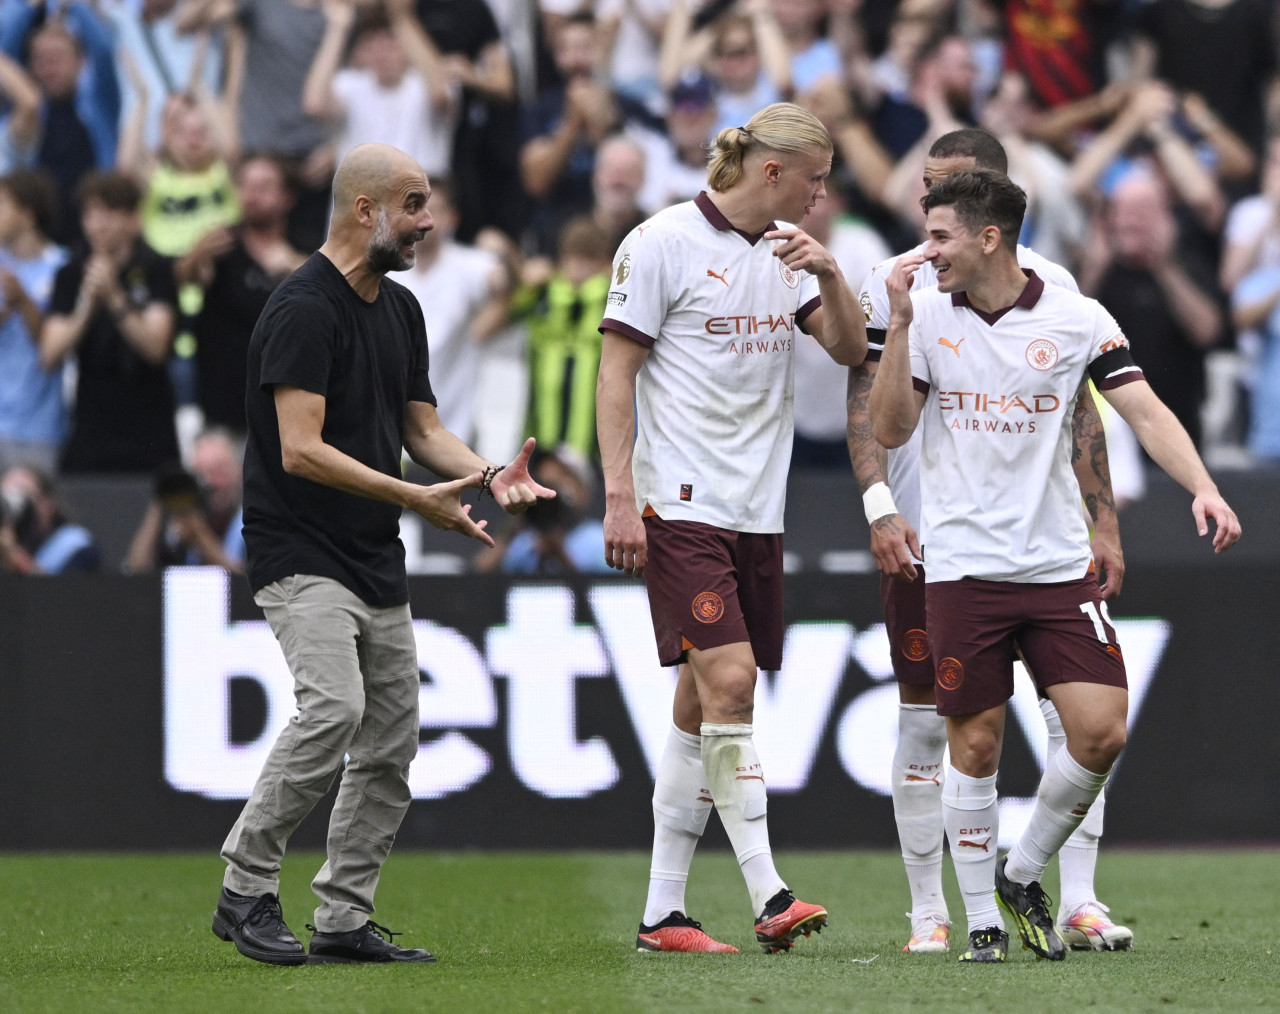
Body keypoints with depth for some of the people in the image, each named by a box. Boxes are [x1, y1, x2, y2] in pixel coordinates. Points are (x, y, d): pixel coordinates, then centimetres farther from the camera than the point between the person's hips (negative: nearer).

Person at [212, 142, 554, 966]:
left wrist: (489, 474, -4)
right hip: (302, 551, -9)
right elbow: (302, 450, -22)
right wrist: (417, 499, -25)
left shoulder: (401, 309, 13)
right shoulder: (304, 309, -16)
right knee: (335, 706, -26)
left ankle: (343, 920, 12)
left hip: (378, 561, 9)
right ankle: (246, 889, -15)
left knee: (391, 744, 5)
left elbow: (423, 429, 16)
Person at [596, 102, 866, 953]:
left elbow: (850, 349, 11)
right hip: (681, 502, -7)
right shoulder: (663, 244, -7)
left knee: (705, 705, 6)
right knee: (728, 678, -18)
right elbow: (615, 373, -7)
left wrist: (828, 272, -7)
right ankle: (768, 896, -21)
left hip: (758, 509, 7)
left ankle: (663, 912, 10)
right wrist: (619, 494, -13)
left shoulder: (786, 248, 13)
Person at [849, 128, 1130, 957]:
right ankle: (928, 913, 11)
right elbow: (866, 407, 0)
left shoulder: (1050, 286, 6)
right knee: (926, 723, 3)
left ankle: (1079, 902, -3)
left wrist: (1105, 524, 5)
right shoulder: (894, 285, 2)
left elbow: (1081, 414, 10)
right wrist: (881, 508, -13)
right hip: (927, 538, -1)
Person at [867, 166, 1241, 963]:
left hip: (1059, 565, 1)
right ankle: (983, 920, 12)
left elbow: (1146, 413, -5)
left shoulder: (1077, 320, -1)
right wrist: (900, 324, -13)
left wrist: (1203, 488, -21)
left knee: (1101, 733, -8)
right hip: (962, 568, -1)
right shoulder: (926, 315, 1)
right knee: (976, 747, -1)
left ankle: (1023, 875, 14)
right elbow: (889, 430, -3)